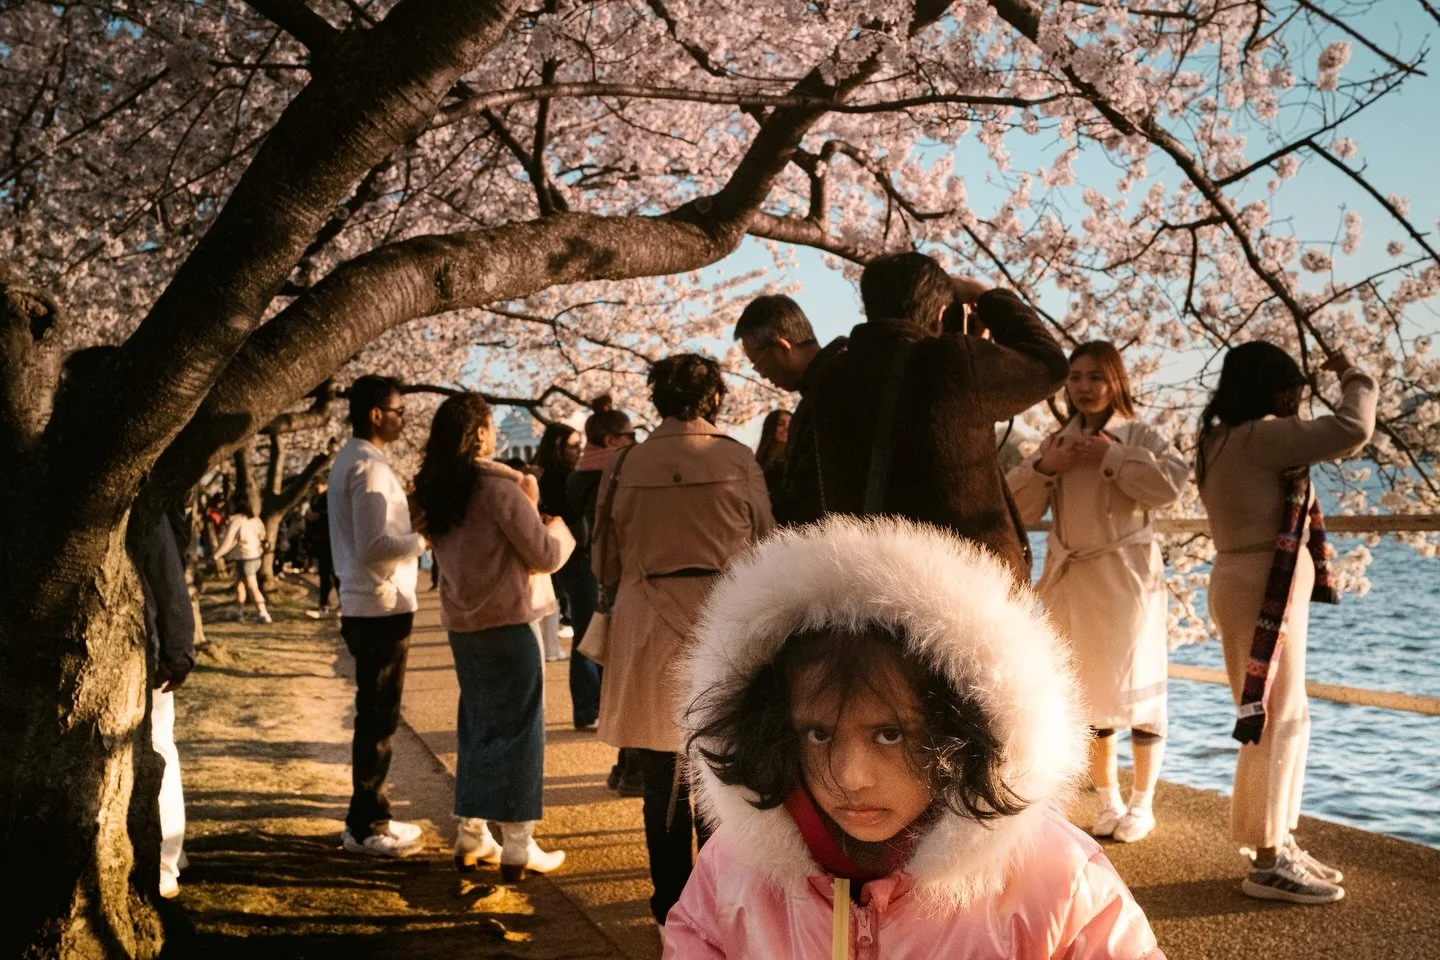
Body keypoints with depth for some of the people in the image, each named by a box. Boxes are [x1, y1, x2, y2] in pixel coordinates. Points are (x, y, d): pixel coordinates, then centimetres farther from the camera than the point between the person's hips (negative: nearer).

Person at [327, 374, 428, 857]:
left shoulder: (348, 459, 15)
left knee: (374, 713, 17)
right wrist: (424, 539, -13)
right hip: (381, 606, -10)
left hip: (364, 604, 10)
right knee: (379, 717, -2)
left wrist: (410, 530, 12)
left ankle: (365, 817, 26)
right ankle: (368, 827, 5)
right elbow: (374, 545, -25)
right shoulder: (369, 467, -17)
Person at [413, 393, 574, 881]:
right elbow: (544, 556, -13)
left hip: (462, 621, 7)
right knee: (518, 727, 1)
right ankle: (517, 847, 4)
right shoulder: (499, 486, -16)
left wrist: (525, 506, 11)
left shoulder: (433, 492, 6)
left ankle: (471, 834, 22)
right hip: (509, 620, -7)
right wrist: (559, 529, 6)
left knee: (477, 724, 17)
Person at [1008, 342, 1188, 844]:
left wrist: (1112, 457, -18)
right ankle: (1109, 800, 26)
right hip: (1072, 579, 4)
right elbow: (1019, 508, 5)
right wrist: (1044, 468, -11)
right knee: (1086, 689, 11)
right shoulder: (1055, 441, 10)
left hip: (1125, 576, -4)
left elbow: (1170, 484, -20)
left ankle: (1142, 803, 17)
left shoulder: (1141, 435, -2)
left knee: (1135, 685, 2)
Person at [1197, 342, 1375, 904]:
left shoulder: (1225, 439, 12)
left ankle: (1280, 846, 22)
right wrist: (1355, 378, -5)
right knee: (1277, 720, -5)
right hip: (1264, 588, -10)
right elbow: (1351, 432, -22)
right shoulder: (1259, 436, -17)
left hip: (1258, 585, 10)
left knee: (1282, 719, 15)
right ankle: (1269, 863, 1)